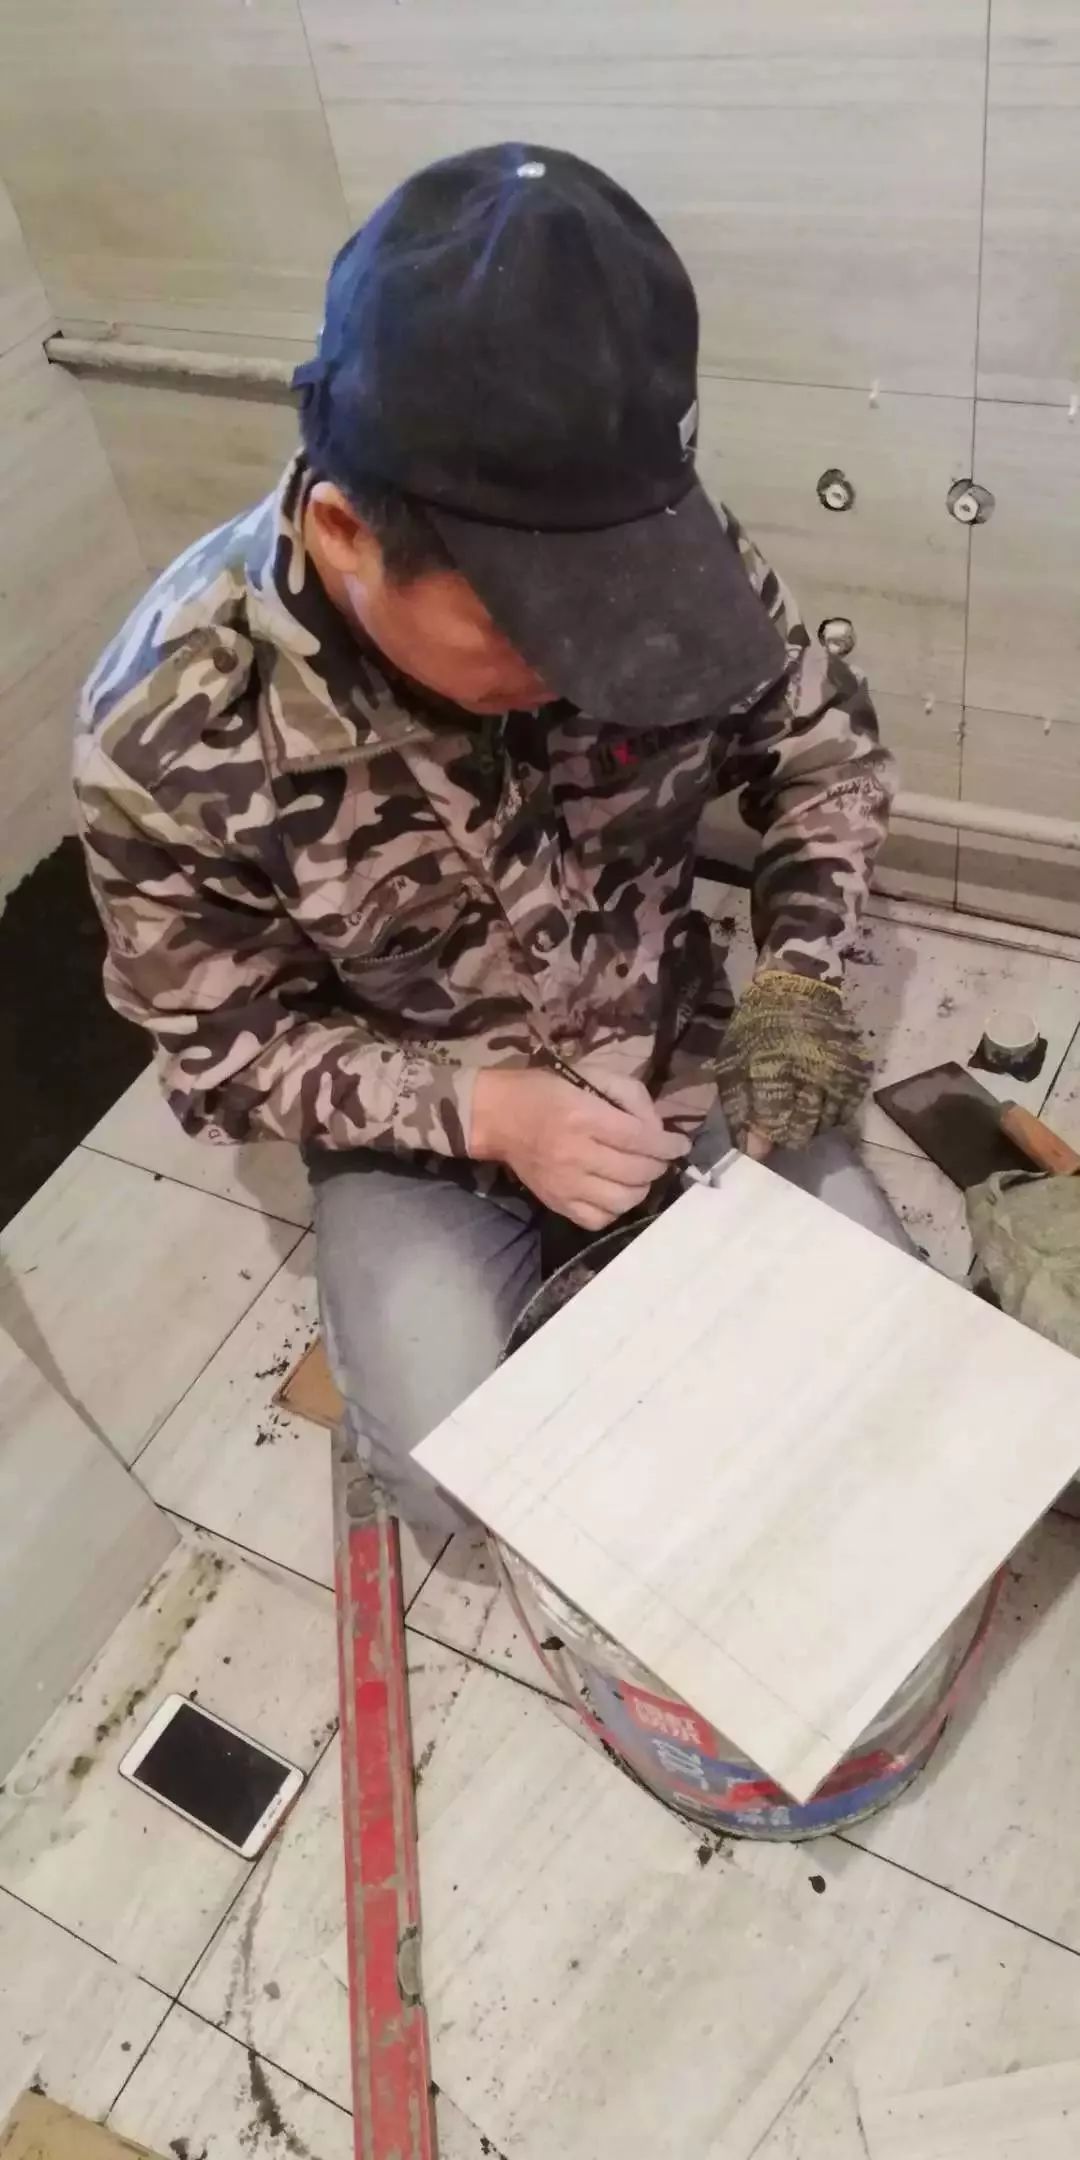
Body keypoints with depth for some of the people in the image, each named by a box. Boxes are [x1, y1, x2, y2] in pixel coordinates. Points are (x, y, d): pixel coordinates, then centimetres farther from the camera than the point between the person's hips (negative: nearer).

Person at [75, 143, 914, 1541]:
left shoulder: (654, 557, -23)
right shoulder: (171, 732, -30)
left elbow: (821, 739, -4)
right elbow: (225, 1049, -15)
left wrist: (798, 975, -18)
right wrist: (481, 1111, -27)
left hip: (671, 1050, 3)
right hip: (419, 1123, -1)